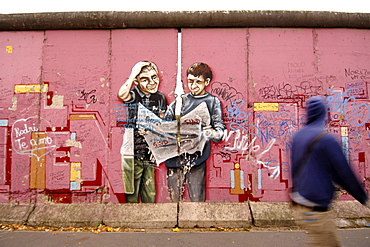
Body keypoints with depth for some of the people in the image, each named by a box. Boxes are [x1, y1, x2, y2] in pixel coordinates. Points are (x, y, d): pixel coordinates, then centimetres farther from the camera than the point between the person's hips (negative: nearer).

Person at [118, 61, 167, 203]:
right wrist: (133, 74, -21)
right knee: (132, 193, 7)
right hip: (132, 152, -3)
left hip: (150, 153, 3)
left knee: (150, 195, 11)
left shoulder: (160, 98, 8)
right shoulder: (133, 94, -5)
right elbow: (122, 95, -30)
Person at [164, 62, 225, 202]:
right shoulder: (180, 100, 15)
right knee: (174, 198, 8)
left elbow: (220, 129, 0)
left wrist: (212, 133, -23)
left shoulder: (212, 101, 8)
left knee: (197, 200, 1)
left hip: (196, 158, -2)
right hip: (175, 155, 3)